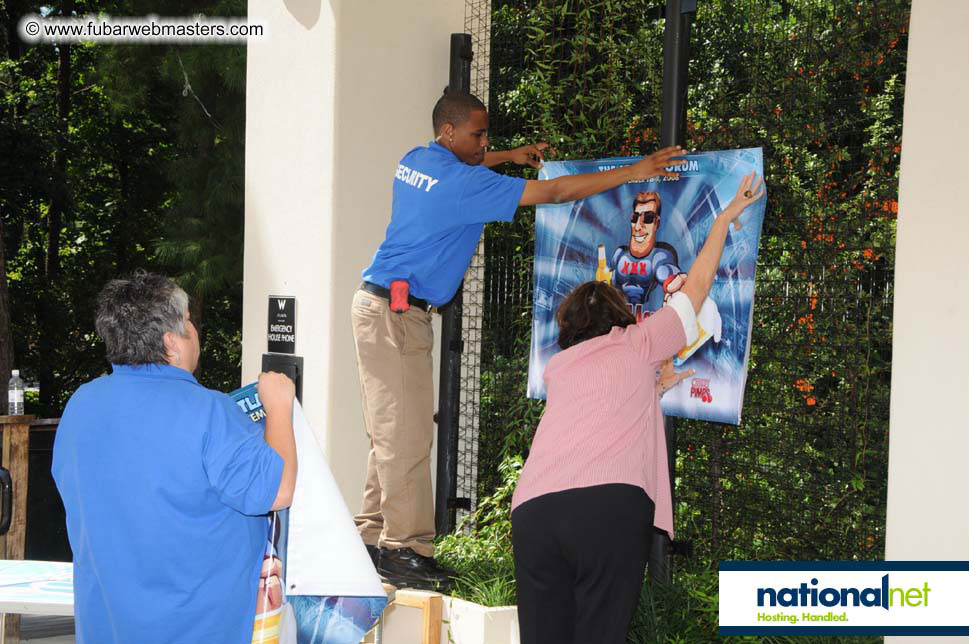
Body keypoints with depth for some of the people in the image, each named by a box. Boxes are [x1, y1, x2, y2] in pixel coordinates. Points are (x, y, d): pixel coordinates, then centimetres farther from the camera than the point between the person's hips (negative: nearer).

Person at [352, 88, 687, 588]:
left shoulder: (416, 161, 10)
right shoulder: (461, 183, -17)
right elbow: (550, 193, -18)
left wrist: (512, 156, 35)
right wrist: (633, 172, -15)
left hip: (382, 307, 10)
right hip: (395, 313, -10)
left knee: (392, 432, 11)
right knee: (407, 434, -8)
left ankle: (375, 539, 14)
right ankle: (405, 549, -7)